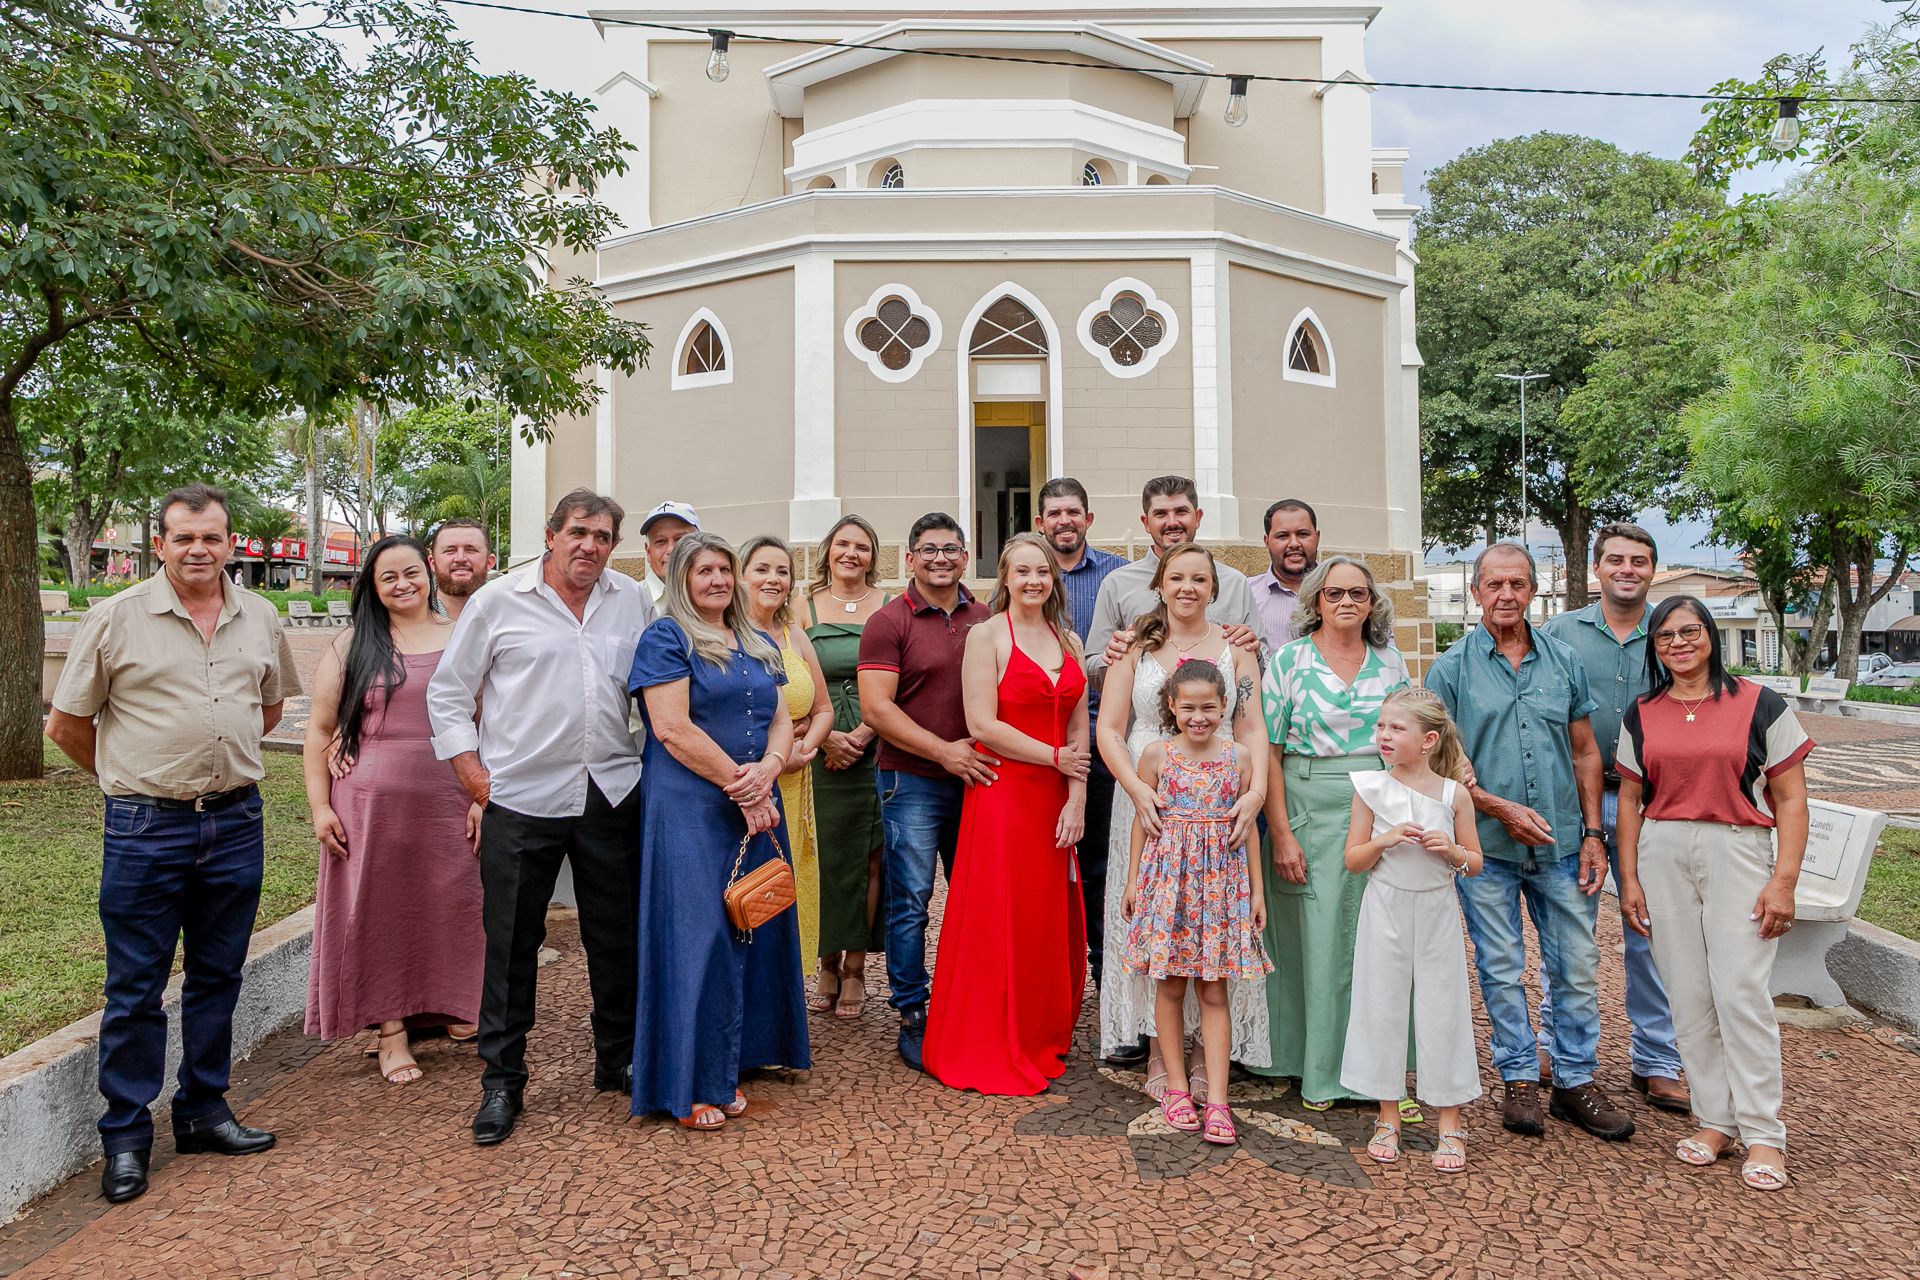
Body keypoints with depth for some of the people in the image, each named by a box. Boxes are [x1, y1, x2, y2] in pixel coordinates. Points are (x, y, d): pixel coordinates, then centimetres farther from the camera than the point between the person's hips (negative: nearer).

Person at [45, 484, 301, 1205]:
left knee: (218, 977, 13)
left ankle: (203, 1111, 27)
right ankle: (126, 1137, 17)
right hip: (145, 828, -3)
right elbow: (68, 724, 2)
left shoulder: (259, 618, 6)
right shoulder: (116, 618, -5)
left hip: (236, 822, 4)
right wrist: (127, 778, 8)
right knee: (136, 988, 4)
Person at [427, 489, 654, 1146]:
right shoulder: (499, 601, 0)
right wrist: (474, 774, -2)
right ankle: (501, 1083, 18)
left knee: (616, 937, 12)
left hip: (612, 794, 3)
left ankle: (619, 1062, 29)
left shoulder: (634, 602, 8)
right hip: (521, 798, -2)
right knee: (511, 944, 4)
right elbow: (447, 693, 4)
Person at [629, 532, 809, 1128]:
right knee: (698, 933, -4)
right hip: (689, 808, -6)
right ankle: (690, 1085, 8)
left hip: (756, 810, 7)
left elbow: (781, 721, 13)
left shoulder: (759, 644, 17)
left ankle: (728, 1068, 21)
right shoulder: (666, 638, -4)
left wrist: (766, 771, -8)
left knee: (750, 930, 9)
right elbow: (672, 729, -14)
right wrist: (739, 784, -13)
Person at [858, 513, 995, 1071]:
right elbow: (876, 707, -11)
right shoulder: (889, 622, -4)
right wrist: (944, 751, -17)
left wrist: (989, 752, 2)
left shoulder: (985, 619, 9)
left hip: (975, 776, 4)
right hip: (912, 780, -4)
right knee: (910, 902, 1)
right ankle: (913, 1016, 14)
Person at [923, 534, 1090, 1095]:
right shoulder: (987, 636, -3)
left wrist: (1076, 800, -1)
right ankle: (990, 1053, 12)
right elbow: (983, 724, -12)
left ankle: (1044, 1039, 26)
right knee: (999, 920, -1)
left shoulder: (1068, 641, 13)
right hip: (1002, 792, -5)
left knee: (1054, 922, 10)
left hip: (1056, 800, 6)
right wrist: (1055, 758, -9)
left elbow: (1079, 727, 10)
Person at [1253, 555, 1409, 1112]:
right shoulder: (1289, 661, -2)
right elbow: (1269, 752, -5)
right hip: (1312, 812, -3)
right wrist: (1281, 834, -11)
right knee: (1319, 940, 3)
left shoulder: (1391, 662, 9)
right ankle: (1322, 1072, 18)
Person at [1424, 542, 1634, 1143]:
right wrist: (1500, 808, -13)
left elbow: (1585, 753, 10)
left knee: (1577, 967, 7)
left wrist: (1592, 833, 4)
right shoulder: (1452, 667, -2)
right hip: (1487, 845, -2)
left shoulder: (1564, 661, 7)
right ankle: (1519, 1080, 20)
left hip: (1561, 844, 3)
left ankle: (1576, 1082, 21)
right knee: (1502, 970, 7)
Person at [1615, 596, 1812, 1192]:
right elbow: (1630, 800, 12)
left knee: (1740, 992, -7)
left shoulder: (1760, 705, 1)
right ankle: (1715, 1120, 17)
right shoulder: (1641, 715, 10)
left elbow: (1791, 799, 0)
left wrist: (1784, 881, -8)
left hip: (1739, 853, -3)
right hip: (1663, 856, 3)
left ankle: (1763, 1133, 5)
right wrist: (1629, 879, 5)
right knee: (1688, 997, 5)